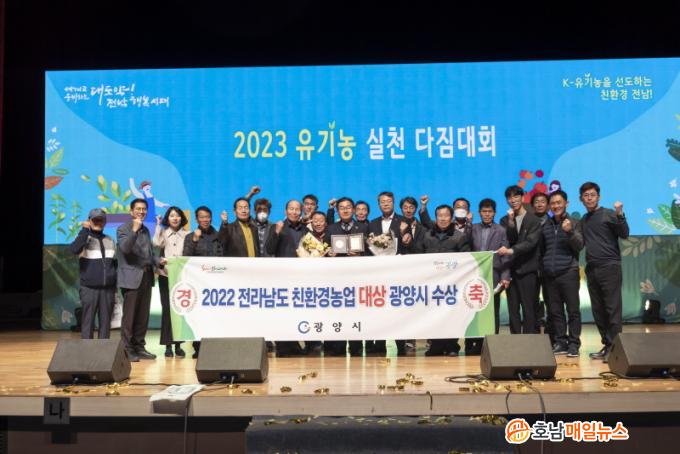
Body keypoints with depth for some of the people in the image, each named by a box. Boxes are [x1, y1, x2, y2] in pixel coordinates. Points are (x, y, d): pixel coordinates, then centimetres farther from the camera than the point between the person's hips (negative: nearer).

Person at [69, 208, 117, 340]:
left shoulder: (110, 241, 12)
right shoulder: (84, 239, 0)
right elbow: (74, 249, -24)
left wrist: (115, 286, 15)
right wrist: (85, 230, -19)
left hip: (108, 289, 4)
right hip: (89, 288, -4)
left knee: (105, 322, 5)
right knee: (88, 321, -2)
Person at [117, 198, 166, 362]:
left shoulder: (145, 230, 18)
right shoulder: (123, 229, -3)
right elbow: (125, 248, -20)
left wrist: (158, 261, 3)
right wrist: (134, 230, -27)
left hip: (147, 276, 7)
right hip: (132, 278, -7)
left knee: (143, 315, 9)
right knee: (129, 316, -3)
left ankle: (139, 347, 16)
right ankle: (127, 349, 3)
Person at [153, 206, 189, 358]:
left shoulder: (187, 235, 7)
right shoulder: (163, 233, 9)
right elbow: (157, 243, -12)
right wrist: (158, 225, -8)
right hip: (165, 275, 0)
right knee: (167, 309, -2)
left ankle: (178, 344, 8)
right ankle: (168, 345, 4)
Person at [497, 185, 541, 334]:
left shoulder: (533, 220, 1)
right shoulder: (505, 220, 12)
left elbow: (530, 242, -12)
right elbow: (507, 241, 1)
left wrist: (512, 250, -25)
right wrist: (511, 222, -11)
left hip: (527, 270, -3)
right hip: (511, 270, 3)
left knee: (528, 308, -5)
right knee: (513, 309, 4)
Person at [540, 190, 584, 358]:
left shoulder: (572, 223, 1)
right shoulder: (545, 225, 12)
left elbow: (580, 245, -9)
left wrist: (569, 232, -25)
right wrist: (542, 267, 6)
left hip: (568, 273, -4)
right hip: (550, 275, 4)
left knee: (573, 310, -2)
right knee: (555, 311, 7)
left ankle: (574, 344, 3)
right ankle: (560, 342, 14)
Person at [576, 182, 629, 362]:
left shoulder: (609, 214, 0)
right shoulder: (583, 221, 17)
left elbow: (624, 234, -9)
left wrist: (620, 215, -22)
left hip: (609, 267, -6)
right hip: (591, 269, 7)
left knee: (613, 309, -7)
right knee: (598, 310, 8)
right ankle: (606, 345, 15)